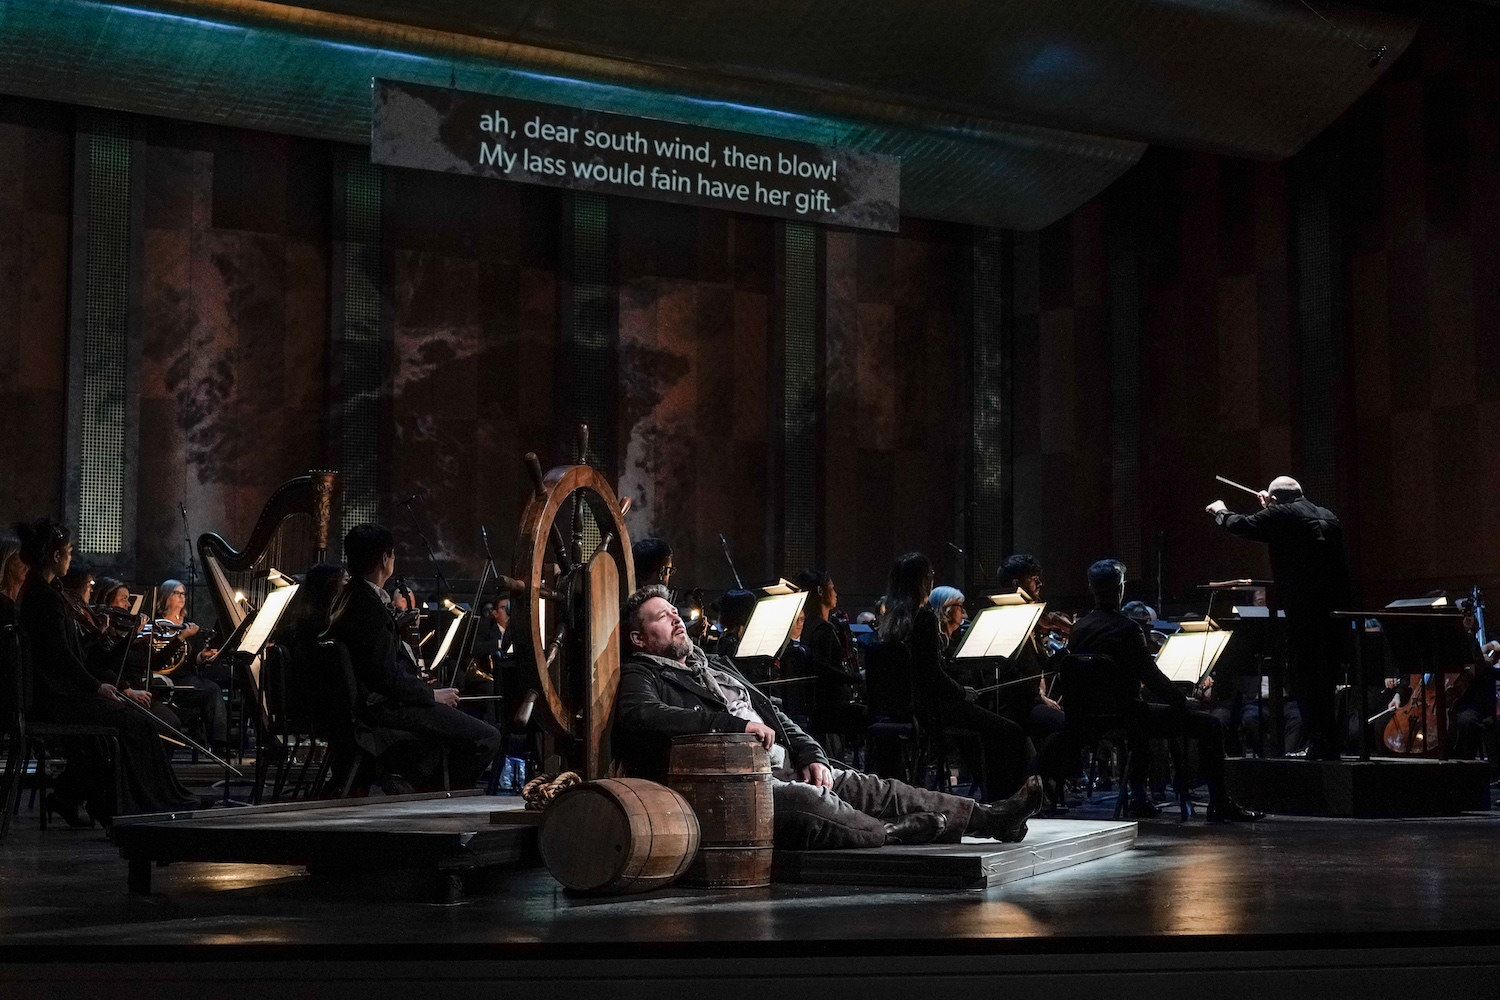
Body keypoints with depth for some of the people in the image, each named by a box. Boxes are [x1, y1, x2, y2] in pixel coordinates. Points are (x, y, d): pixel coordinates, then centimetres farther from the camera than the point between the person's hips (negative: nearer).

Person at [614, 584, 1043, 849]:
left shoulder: (714, 665, 27)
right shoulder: (640, 677, -1)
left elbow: (769, 711, 27)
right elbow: (639, 718, -25)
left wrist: (811, 755, 7)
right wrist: (735, 724, -23)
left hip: (786, 766, 8)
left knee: (872, 789, -1)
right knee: (803, 799, -36)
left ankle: (990, 818, -2)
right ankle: (892, 835, -24)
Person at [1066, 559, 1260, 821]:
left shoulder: (1078, 628, 2)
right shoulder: (1127, 629, -19)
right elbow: (1152, 678, -17)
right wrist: (1183, 700, 0)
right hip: (1124, 715, -8)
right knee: (1210, 725, 0)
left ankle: (1140, 798, 39)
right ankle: (1219, 804, 2)